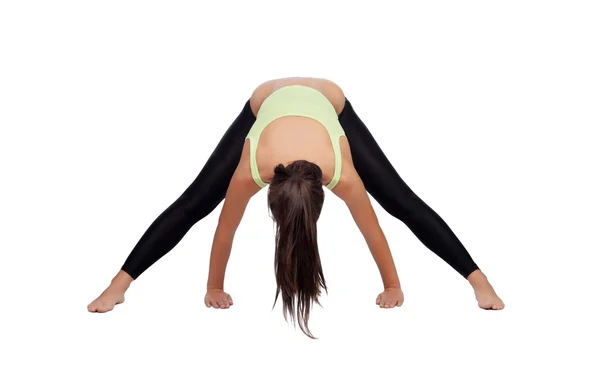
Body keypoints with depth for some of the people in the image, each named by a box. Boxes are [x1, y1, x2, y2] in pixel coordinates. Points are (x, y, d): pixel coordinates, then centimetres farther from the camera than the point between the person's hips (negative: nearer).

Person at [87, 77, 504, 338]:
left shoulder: (343, 174, -39)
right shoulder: (250, 172, -38)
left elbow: (373, 231, -22)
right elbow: (225, 230, -19)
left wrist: (393, 286, -9)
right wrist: (215, 287, -7)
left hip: (329, 101, 0)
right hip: (266, 102, 0)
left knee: (405, 203, -6)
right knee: (192, 204, -6)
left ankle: (480, 281, 4)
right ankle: (120, 284, 5)